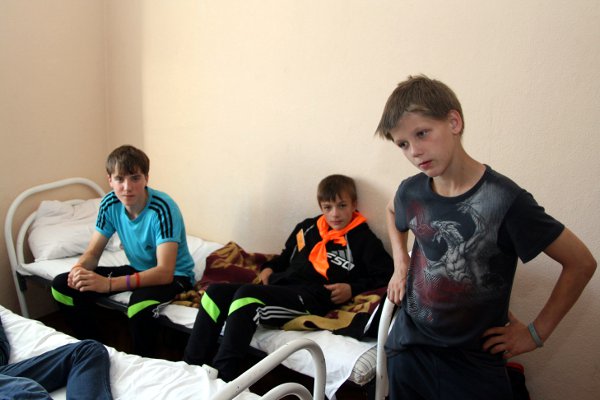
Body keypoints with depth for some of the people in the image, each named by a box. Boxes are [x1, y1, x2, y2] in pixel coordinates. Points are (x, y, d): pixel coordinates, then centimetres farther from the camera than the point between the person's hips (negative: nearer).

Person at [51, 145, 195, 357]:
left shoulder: (162, 208, -28)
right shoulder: (110, 204, -9)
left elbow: (165, 272, -34)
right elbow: (92, 253, 0)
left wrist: (108, 284, -42)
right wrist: (79, 269, -25)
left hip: (174, 276, -7)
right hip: (137, 269, 7)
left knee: (141, 305, -40)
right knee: (62, 287, -2)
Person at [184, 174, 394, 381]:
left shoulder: (363, 239, 4)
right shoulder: (308, 227, 21)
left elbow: (387, 273, -2)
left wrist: (352, 289, -11)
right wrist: (269, 268, 17)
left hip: (310, 298, -7)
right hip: (279, 287, 7)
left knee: (246, 296, -31)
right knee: (215, 293, -8)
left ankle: (222, 379, -32)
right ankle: (190, 369, -6)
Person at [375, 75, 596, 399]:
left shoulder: (503, 200, -21)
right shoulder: (411, 192, -6)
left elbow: (581, 263, -12)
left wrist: (537, 332, -8)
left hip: (473, 364, -4)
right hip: (408, 349, 5)